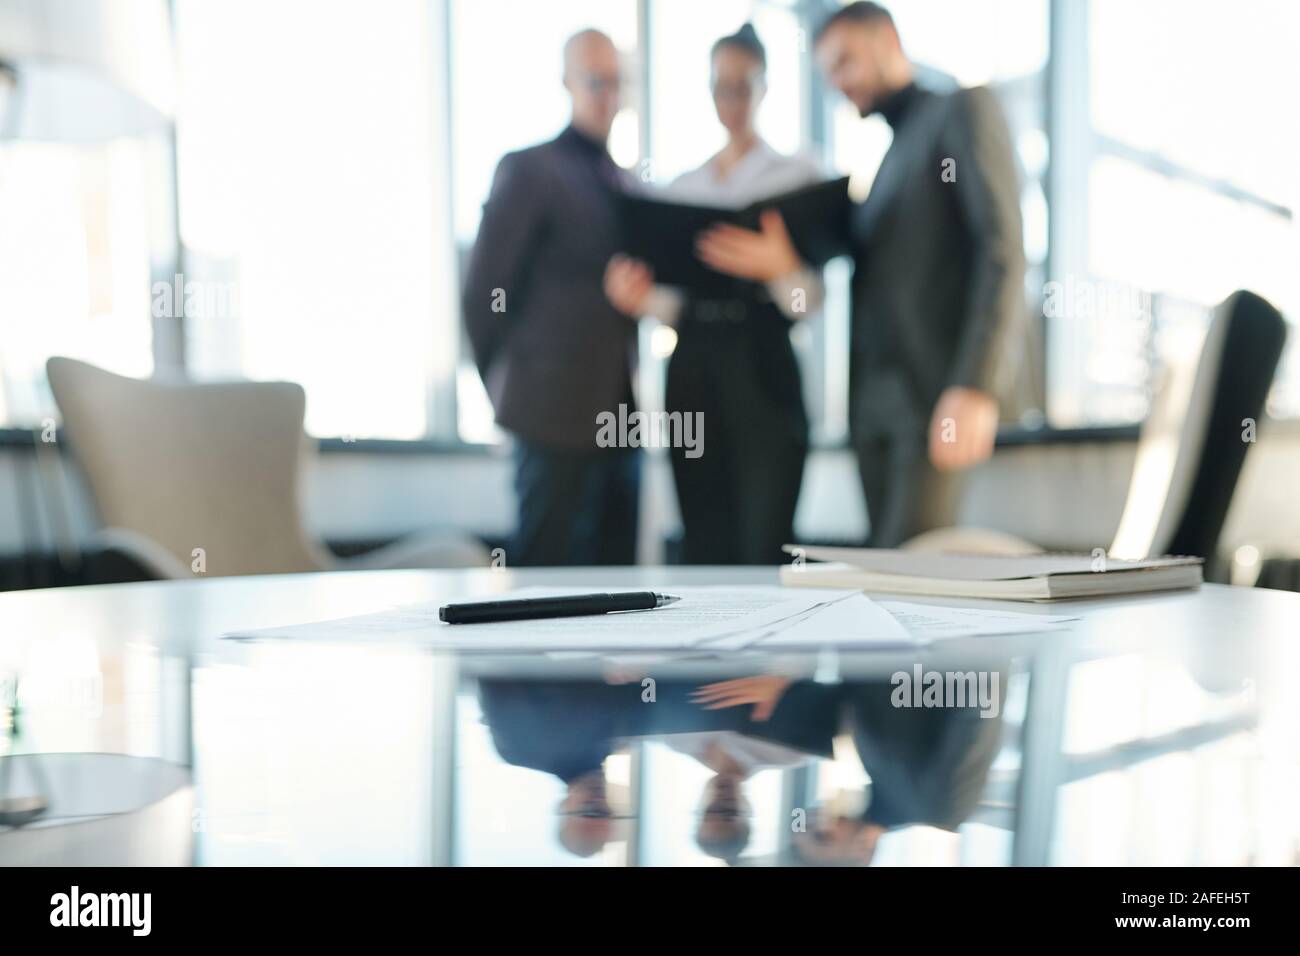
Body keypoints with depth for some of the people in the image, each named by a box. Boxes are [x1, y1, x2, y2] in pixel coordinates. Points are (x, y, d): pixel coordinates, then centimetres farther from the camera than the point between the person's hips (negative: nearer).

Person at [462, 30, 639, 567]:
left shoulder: (624, 182, 16)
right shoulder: (529, 169, -5)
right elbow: (483, 292, -7)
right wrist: (508, 390, -3)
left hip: (619, 414, 7)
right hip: (557, 415, -6)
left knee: (616, 567, 10)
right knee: (543, 565, 0)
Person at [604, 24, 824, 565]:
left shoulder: (796, 178, 7)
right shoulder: (683, 189, 18)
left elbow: (809, 301, -4)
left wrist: (780, 268, -26)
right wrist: (643, 299, -5)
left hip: (762, 372, -4)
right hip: (692, 371, 4)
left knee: (764, 549, -10)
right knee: (704, 548, 4)